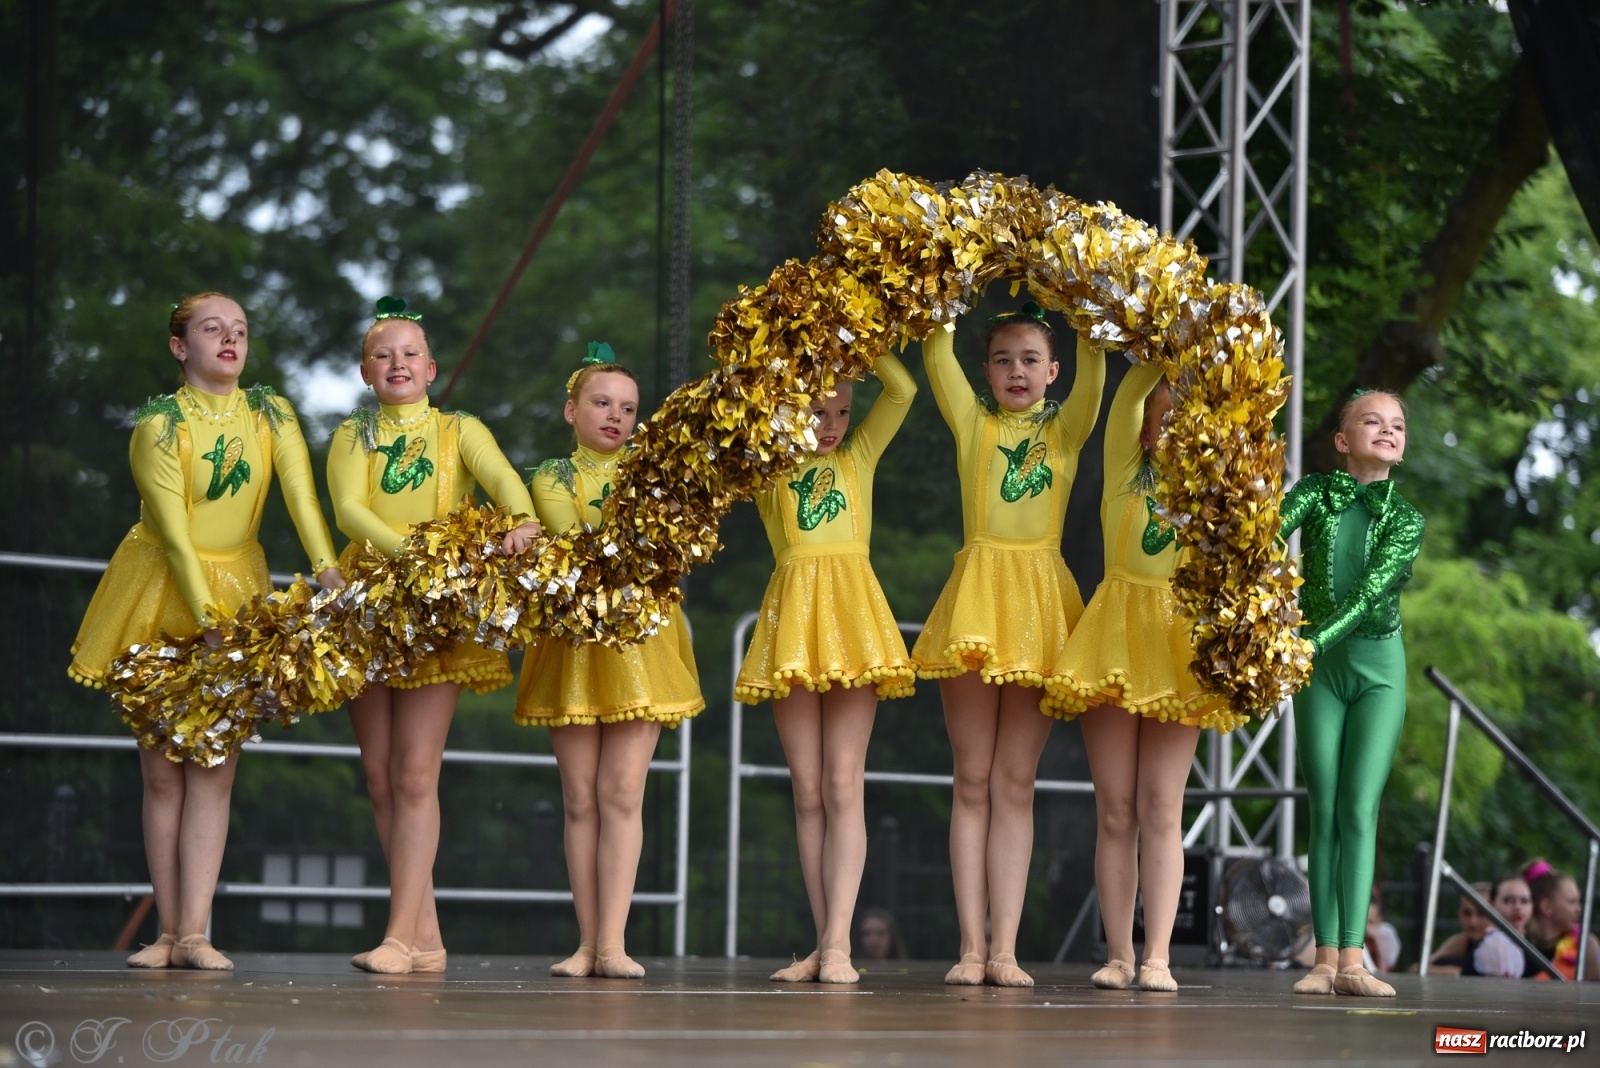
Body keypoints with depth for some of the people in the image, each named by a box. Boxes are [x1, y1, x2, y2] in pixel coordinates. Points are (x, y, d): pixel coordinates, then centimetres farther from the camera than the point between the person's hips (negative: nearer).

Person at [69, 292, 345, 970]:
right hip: (160, 595, -2)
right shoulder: (159, 425, -10)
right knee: (163, 772, 0)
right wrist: (207, 619, -24)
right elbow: (174, 531, -16)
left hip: (238, 588, 2)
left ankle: (195, 933, -8)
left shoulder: (272, 416, 0)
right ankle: (170, 933, 3)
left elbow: (301, 495, -12)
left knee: (215, 769, -5)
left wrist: (328, 569, -29)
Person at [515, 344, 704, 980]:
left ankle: (612, 943, -9)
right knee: (581, 799, 1)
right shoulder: (553, 477, 6)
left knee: (623, 794, -7)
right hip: (574, 636, 0)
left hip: (641, 637, 0)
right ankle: (588, 944, 6)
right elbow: (573, 541, -13)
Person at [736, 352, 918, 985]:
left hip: (851, 615, -1)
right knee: (807, 791, 2)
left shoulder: (858, 457, 15)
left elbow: (903, 390, 7)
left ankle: (838, 943, -12)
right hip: (791, 621, 1)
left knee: (843, 785, -7)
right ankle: (823, 945, 5)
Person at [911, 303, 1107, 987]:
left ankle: (1005, 948, 2)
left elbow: (1093, 369, -4)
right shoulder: (973, 421, 10)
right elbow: (937, 354, 0)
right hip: (977, 595, 0)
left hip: (1040, 605, 0)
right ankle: (972, 947, 1)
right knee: (973, 781, 2)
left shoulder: (1066, 430, 10)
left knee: (1015, 782, 3)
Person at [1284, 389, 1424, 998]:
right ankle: (1325, 959, -1)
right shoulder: (1316, 493, 0)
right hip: (1318, 668, 1)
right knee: (1325, 811, 0)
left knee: (1360, 810, -9)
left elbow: (1369, 593, -17)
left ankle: (1351, 960, -14)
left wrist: (1313, 641, -30)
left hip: (1378, 665, -1)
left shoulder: (1405, 521, -3)